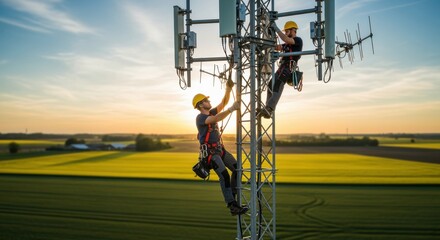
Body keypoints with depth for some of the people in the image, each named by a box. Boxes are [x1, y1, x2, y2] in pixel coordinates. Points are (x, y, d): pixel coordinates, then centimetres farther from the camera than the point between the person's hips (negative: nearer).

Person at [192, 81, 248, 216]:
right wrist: (232, 109, -37)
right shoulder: (200, 117, -15)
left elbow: (223, 103, 9)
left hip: (220, 149, 9)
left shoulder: (211, 113, 11)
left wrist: (228, 89, -5)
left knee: (237, 169, 3)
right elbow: (216, 119, -32)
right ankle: (233, 207, -20)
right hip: (210, 152, -9)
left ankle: (231, 199, 11)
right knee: (224, 176, -20)